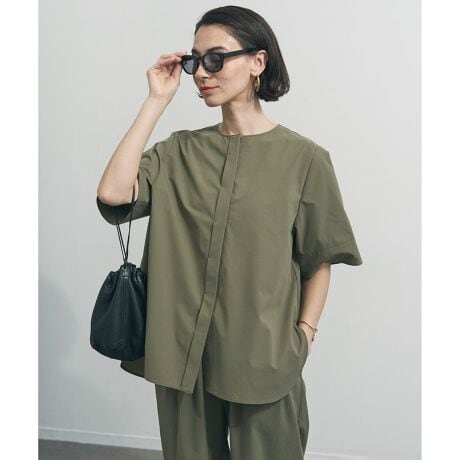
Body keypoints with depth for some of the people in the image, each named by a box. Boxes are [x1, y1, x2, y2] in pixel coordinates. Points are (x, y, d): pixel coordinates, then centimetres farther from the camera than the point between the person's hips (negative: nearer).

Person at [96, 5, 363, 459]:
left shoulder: (303, 157, -6)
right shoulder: (179, 150, 2)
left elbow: (319, 260, 0)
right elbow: (112, 194, -15)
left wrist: (304, 335, -7)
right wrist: (156, 100, -10)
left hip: (262, 356, -2)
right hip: (181, 352, 3)